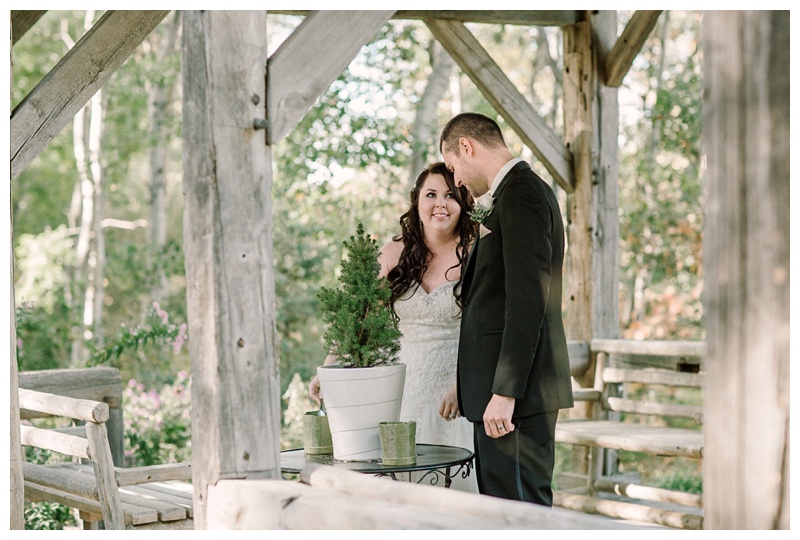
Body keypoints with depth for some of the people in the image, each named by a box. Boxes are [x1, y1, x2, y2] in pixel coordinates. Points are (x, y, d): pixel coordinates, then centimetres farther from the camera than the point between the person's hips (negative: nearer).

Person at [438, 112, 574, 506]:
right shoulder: (520, 191, 19)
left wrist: (504, 391, -22)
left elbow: (528, 299, -21)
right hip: (500, 386, 10)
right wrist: (468, 386, 21)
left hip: (517, 393, -10)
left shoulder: (521, 194, -12)